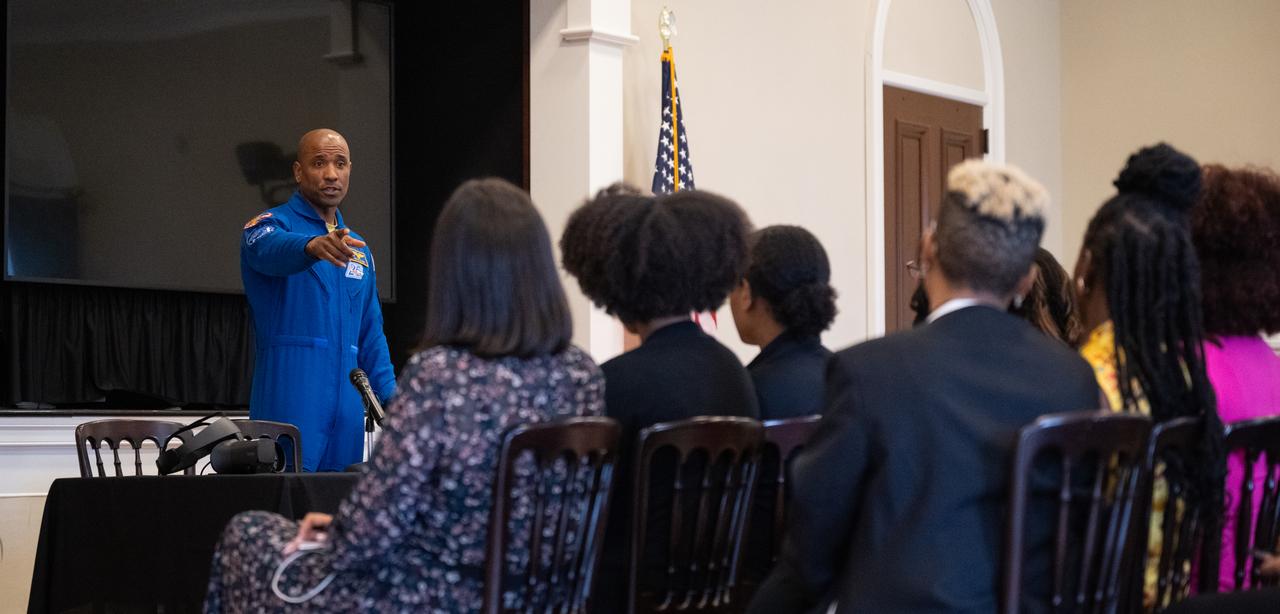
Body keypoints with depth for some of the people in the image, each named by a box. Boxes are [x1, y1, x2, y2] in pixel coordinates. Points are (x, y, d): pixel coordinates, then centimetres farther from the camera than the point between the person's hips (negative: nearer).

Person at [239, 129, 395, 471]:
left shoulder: (358, 249, 19)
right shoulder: (272, 225, -1)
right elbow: (271, 250, -26)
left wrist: (391, 397, 7)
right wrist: (313, 246, -48)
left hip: (348, 407, 6)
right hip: (290, 401, -6)